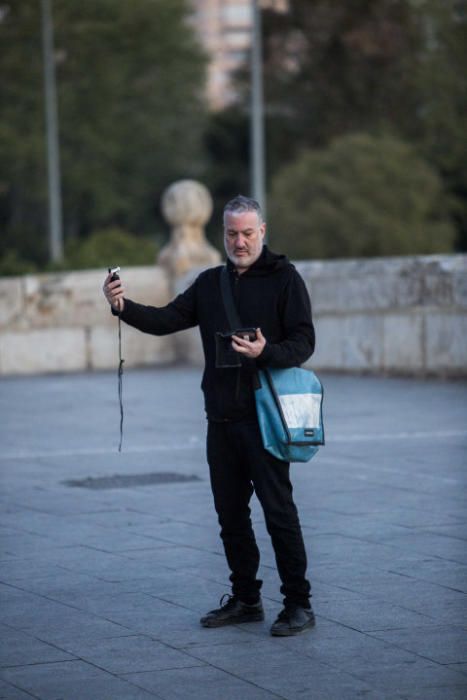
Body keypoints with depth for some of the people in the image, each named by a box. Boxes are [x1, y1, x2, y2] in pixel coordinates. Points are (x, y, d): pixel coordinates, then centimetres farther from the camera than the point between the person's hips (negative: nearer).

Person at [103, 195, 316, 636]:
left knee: (278, 510, -7)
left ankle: (298, 604, -1)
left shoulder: (283, 278, -3)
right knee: (231, 514, 11)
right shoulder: (210, 283, 14)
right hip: (221, 418, 6)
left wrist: (266, 352, -28)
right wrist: (123, 307, -8)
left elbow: (303, 342, -9)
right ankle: (245, 599, 21)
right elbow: (168, 320, 8)